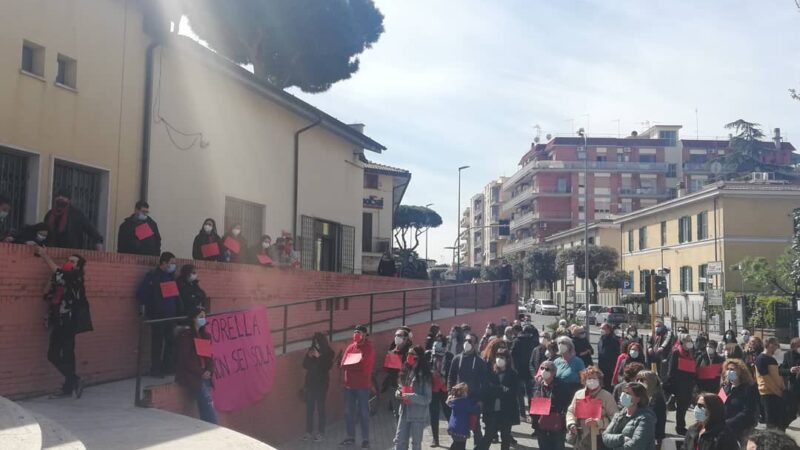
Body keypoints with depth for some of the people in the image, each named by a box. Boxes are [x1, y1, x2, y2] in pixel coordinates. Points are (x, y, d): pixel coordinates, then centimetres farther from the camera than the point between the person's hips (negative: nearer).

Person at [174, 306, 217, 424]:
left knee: (204, 403, -12)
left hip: (204, 375, 6)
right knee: (206, 400, -21)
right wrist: (200, 373, -12)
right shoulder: (185, 334, -4)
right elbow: (185, 359, -9)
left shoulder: (205, 335, 16)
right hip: (189, 375, -6)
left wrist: (209, 371, -4)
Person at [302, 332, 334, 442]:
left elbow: (328, 366, -13)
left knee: (320, 408, -6)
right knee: (309, 407, 3)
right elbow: (305, 365, 6)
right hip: (310, 382, 4)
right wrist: (309, 357, -11)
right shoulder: (310, 350, 6)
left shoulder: (328, 352, -3)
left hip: (322, 383, -3)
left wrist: (319, 356, -19)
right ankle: (308, 431, 10)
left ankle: (320, 433, -1)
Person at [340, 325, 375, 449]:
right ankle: (350, 438, 17)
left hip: (362, 385, -5)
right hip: (349, 384, 5)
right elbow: (343, 364, 5)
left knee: (363, 413, 0)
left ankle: (365, 440, 4)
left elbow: (366, 366, -14)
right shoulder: (350, 347, 9)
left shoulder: (368, 349, -4)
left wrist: (351, 367, -9)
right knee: (348, 412, 8)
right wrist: (346, 378, -8)